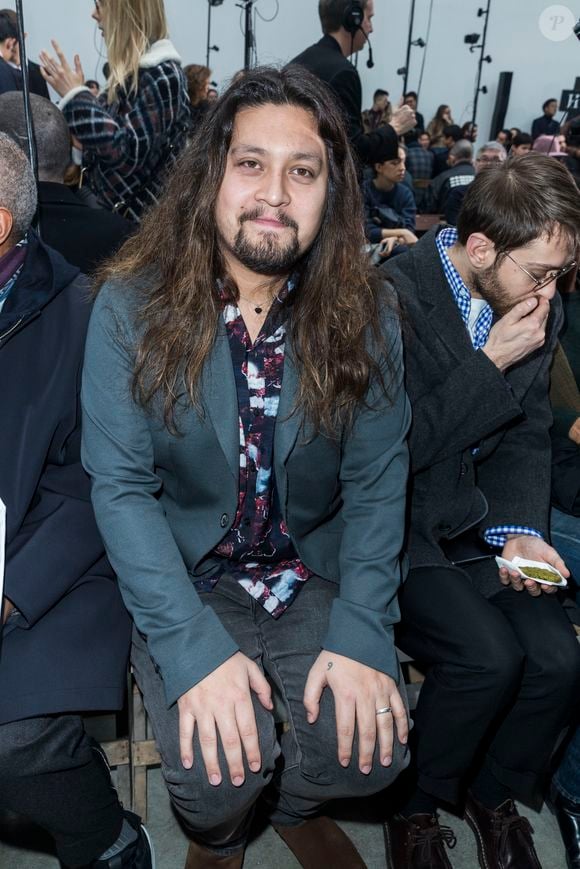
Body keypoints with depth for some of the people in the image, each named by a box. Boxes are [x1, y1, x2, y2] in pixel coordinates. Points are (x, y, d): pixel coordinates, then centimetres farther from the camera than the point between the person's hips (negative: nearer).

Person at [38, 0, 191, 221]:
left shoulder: (162, 75, -17)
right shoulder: (132, 71, 10)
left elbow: (126, 155, -25)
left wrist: (75, 96, -19)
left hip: (142, 216, -9)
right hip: (116, 207, 9)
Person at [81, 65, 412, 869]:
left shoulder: (365, 314, -7)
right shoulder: (134, 306, -12)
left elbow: (377, 483, -6)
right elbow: (120, 487, -14)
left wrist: (361, 632, -17)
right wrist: (194, 648, -22)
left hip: (317, 577, 2)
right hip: (185, 577, -1)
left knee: (370, 747, -15)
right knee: (220, 769, -20)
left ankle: (293, 804, 26)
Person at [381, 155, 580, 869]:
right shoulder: (394, 298, -19)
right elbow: (400, 451, -19)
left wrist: (520, 529, -7)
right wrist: (491, 364, -21)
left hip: (477, 521, 6)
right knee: (488, 655, -22)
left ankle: (494, 790, 22)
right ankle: (415, 804, 11)